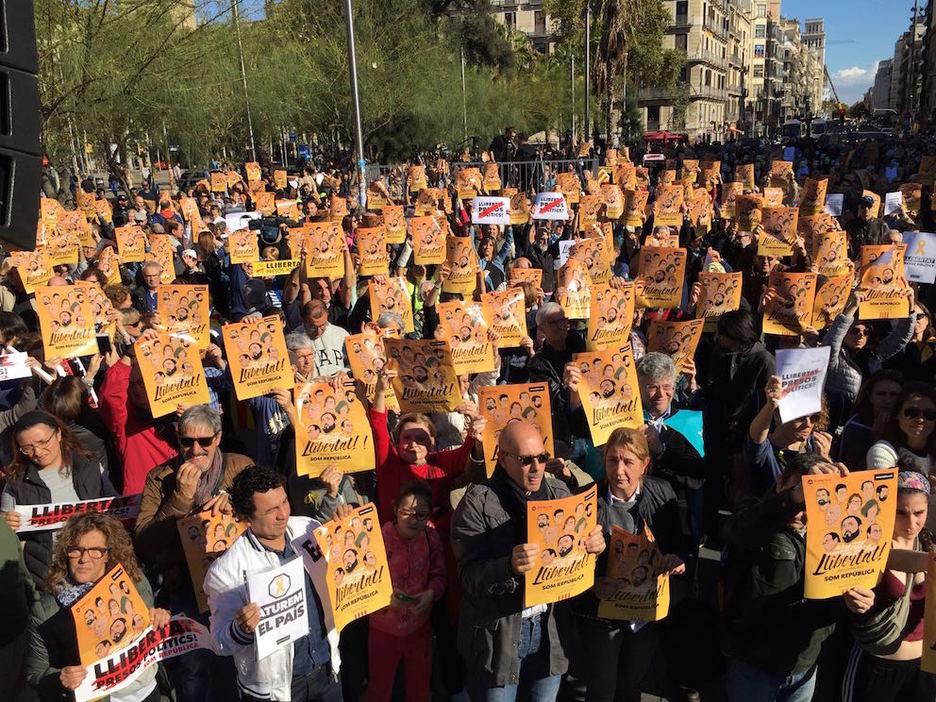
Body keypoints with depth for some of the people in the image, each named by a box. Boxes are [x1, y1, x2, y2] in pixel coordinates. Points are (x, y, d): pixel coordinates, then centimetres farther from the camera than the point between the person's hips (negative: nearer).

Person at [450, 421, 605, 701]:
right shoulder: (477, 503, -13)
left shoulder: (559, 493, 1)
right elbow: (470, 576, -18)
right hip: (497, 635, -4)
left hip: (549, 631, 4)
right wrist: (510, 566, -37)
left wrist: (592, 545, -15)